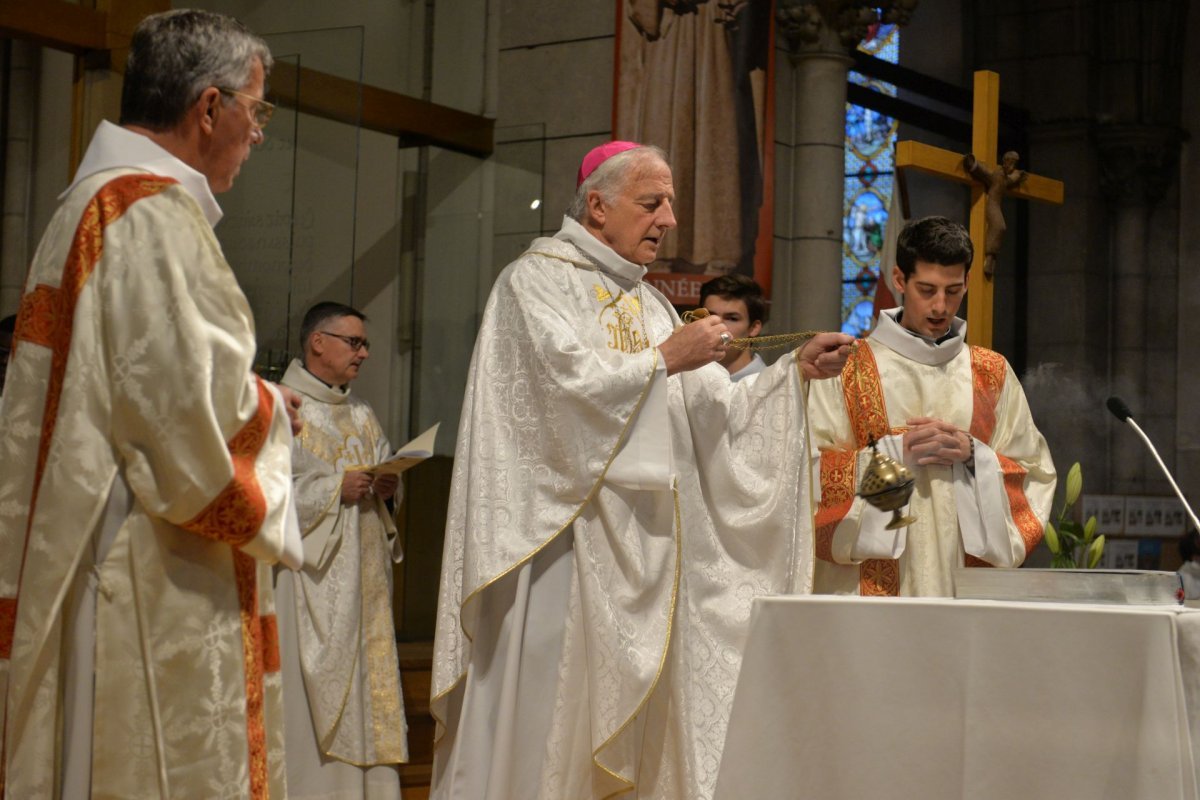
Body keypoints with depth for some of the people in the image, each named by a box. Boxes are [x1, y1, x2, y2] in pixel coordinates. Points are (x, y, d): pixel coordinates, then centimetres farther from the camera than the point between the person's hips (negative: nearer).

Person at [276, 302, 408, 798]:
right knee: (315, 684, -9)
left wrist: (388, 487, -1)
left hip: (363, 578, 7)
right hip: (310, 576, -7)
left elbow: (385, 473, 22)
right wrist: (337, 489, -17)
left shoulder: (362, 416, 19)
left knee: (367, 678, 5)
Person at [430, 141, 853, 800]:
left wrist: (795, 372, 2)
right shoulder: (536, 281, -3)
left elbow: (715, 414, 13)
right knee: (550, 719, -8)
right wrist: (664, 359, -11)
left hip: (638, 548, 7)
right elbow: (567, 385, -18)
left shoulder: (648, 302, 19)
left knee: (624, 711, 4)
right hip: (559, 539, -7)